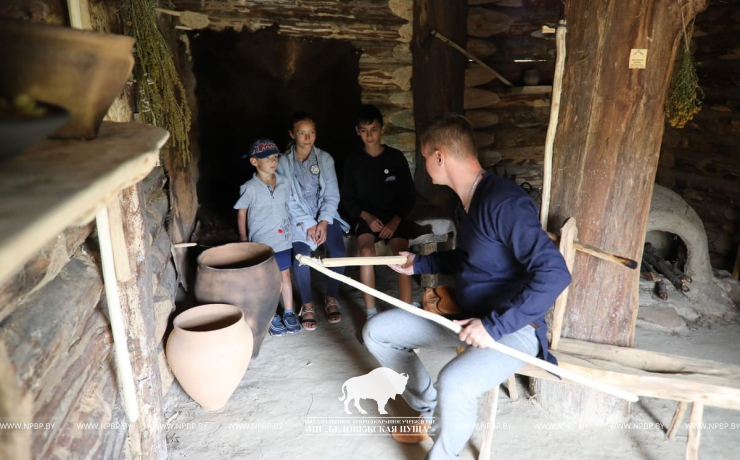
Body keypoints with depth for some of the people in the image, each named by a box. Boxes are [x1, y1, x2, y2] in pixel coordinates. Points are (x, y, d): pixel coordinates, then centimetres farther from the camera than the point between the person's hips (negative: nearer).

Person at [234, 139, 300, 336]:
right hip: (262, 242, -4)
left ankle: (289, 313, 29)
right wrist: (243, 238, 1)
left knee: (285, 276, 14)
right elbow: (241, 213, -2)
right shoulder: (249, 188, -12)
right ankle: (271, 317, 24)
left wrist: (289, 227, 12)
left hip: (283, 239, 4)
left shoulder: (284, 183, 0)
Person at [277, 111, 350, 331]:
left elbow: (332, 195, -2)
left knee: (338, 253, -21)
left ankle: (331, 298, 3)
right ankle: (307, 305, -4)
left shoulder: (325, 159, 2)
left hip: (325, 214, 2)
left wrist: (323, 222, -15)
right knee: (301, 256, -26)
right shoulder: (284, 162, -3)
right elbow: (288, 199, -7)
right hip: (299, 218, -1)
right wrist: (308, 224, -16)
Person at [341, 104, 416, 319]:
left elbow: (409, 195, 3)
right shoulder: (352, 160, 2)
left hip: (394, 216, 0)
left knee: (402, 254, -27)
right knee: (366, 251, -29)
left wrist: (395, 221, -11)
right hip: (366, 217, 0)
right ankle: (371, 313, -22)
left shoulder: (396, 157, -1)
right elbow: (348, 198, 6)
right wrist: (366, 216, -11)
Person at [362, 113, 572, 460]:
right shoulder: (465, 200, 5)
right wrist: (419, 265, 17)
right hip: (462, 314, 9)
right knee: (376, 332, 3)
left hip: (512, 327, -9)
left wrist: (494, 325, -30)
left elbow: (554, 274, -32)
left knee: (453, 385, -37)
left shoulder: (504, 202, -25)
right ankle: (431, 411, 21)